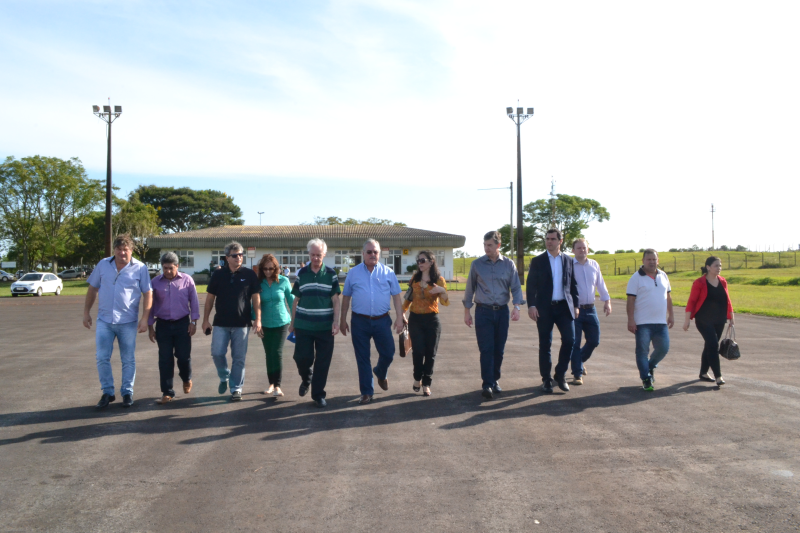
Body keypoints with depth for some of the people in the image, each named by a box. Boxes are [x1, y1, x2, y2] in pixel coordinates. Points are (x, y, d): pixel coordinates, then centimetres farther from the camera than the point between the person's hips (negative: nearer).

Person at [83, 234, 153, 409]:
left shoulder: (140, 268, -3)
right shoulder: (103, 265, 5)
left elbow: (147, 294, -4)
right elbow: (92, 289, 13)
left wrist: (144, 318, -11)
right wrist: (86, 312, 10)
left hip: (128, 322, -2)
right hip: (104, 320, 2)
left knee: (128, 360, 7)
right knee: (102, 358, 1)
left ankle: (127, 393, 19)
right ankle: (107, 392, 15)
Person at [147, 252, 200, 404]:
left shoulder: (187, 280, -2)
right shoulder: (155, 282, 1)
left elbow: (194, 302, 2)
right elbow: (151, 305, 6)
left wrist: (193, 322, -3)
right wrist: (150, 326, 4)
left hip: (182, 324, -1)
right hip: (163, 325, 1)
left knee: (184, 356, 3)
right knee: (165, 359, 2)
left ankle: (186, 379, 33)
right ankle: (167, 392, 11)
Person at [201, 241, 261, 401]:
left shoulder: (249, 275, -1)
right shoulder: (218, 275, 4)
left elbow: (256, 298, -1)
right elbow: (210, 298, 8)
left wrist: (258, 320, -8)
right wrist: (205, 320, 5)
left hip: (242, 324, -1)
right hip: (221, 323, 1)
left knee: (239, 358, 3)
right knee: (217, 353, -3)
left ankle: (236, 388, 15)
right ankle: (224, 377, 24)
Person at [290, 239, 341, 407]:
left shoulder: (331, 274, 2)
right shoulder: (301, 273, 5)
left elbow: (335, 300, 0)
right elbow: (296, 300, 10)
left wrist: (336, 321, -10)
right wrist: (292, 322, 10)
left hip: (325, 327, -1)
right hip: (303, 325, 1)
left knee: (322, 362, 2)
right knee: (302, 357, -1)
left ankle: (318, 395, 16)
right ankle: (306, 379, 32)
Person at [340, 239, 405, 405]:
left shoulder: (388, 272, 3)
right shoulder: (353, 273, 3)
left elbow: (396, 296, 4)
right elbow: (346, 297, 8)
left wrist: (400, 317, -3)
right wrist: (343, 320, 7)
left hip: (382, 321, 0)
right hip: (360, 321, 0)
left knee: (388, 354, 6)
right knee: (362, 358, 5)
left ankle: (381, 374, 40)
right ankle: (367, 392, 18)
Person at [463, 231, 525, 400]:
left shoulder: (508, 264, 4)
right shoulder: (477, 264, 2)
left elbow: (516, 287, 3)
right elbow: (470, 288, 6)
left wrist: (517, 307, -13)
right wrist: (467, 311, 6)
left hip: (502, 311, 2)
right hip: (483, 311, -2)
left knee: (499, 349, 7)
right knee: (486, 349, -8)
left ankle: (495, 380, 23)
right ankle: (487, 384, -7)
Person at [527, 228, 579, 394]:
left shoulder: (568, 260, 10)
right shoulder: (537, 261, 3)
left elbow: (573, 284, 12)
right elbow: (531, 285, -2)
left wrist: (575, 305, 7)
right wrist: (531, 305, -12)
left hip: (564, 306, 2)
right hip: (544, 307, -2)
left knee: (569, 340, -6)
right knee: (545, 344, 3)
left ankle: (560, 374, 12)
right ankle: (546, 379, 14)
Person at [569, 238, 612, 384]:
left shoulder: (594, 265, 9)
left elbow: (600, 284, 20)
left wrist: (607, 301, 16)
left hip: (590, 309, 5)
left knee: (594, 341, 9)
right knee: (575, 343, -2)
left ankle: (580, 361, 36)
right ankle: (577, 374, 9)